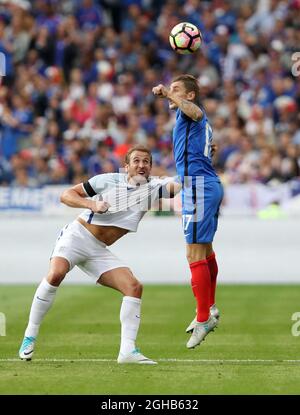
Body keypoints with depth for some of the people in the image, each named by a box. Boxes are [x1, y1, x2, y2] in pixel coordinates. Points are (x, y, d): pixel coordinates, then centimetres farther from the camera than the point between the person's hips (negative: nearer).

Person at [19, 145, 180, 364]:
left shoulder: (153, 187, 2)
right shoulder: (109, 180, -4)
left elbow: (179, 186, -16)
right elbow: (67, 195, -2)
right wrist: (91, 204, -19)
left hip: (100, 251, 4)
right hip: (77, 235, -4)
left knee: (134, 287, -13)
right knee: (56, 274, -29)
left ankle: (128, 350, -13)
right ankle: (30, 336, -17)